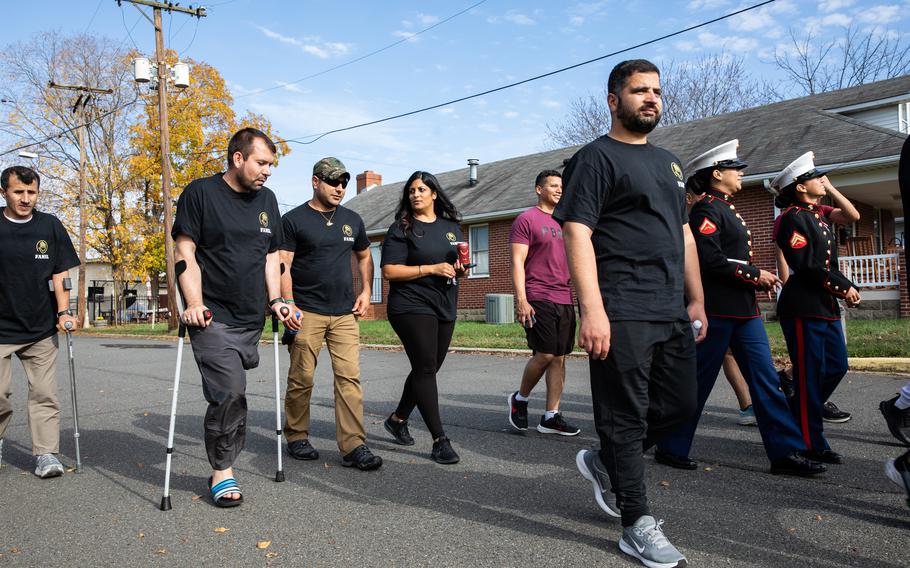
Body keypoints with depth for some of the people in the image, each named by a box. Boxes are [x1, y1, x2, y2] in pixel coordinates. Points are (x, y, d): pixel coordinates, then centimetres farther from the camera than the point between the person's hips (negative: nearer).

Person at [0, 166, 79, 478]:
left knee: (44, 393, 0)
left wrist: (63, 312, -5)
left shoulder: (50, 226, 4)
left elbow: (60, 273, 5)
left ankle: (46, 453, 5)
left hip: (41, 329, 1)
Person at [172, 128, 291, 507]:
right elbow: (185, 253, -7)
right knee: (230, 393, -13)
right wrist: (195, 303, -16)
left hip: (251, 320, 6)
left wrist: (275, 300, 6)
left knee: (230, 396, 10)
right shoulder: (201, 193, -3)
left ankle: (222, 467, 24)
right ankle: (222, 471, 3)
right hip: (213, 317, -5)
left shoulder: (266, 199, 14)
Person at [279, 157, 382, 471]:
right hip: (307, 313, -4)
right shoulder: (294, 219, 0)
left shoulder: (352, 220, 15)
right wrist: (288, 304, -16)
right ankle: (296, 437, 20)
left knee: (350, 377, -4)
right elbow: (283, 265, -5)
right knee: (302, 378, 2)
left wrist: (366, 291, 12)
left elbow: (364, 256, 26)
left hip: (345, 314, 4)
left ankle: (354, 445, -3)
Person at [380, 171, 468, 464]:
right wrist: (431, 269, -18)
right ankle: (440, 440, -9)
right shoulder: (401, 228, -3)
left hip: (445, 308, 6)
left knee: (426, 369, 13)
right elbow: (389, 271, -11)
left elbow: (459, 264, 23)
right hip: (412, 307, -6)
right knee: (426, 369, -11)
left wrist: (461, 270, -2)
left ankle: (398, 419, 33)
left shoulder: (452, 226, 14)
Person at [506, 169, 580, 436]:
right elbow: (517, 262, -9)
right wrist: (521, 300, -17)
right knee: (545, 355, -10)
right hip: (538, 299, -7)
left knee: (559, 357, 5)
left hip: (565, 300, 7)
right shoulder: (526, 219, -3)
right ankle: (519, 398, 14)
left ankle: (551, 417, 11)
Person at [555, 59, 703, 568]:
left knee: (679, 406, 12)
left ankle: (605, 462, 32)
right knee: (626, 417, 0)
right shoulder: (596, 158, -3)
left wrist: (697, 300, 18)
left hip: (672, 314, 8)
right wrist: (592, 310, -22)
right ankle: (638, 525, 12)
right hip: (621, 315, -8)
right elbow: (577, 233, -13)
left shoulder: (669, 163, 21)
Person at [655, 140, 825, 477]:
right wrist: (756, 275, -14)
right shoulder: (706, 210, -11)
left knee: (765, 378, 7)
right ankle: (671, 448, 13)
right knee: (698, 381, 0)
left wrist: (759, 279, 7)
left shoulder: (728, 210, 19)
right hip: (716, 310, -10)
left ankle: (785, 452, 12)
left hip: (744, 310, 10)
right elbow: (711, 260, -22)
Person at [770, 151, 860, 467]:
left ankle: (794, 417, 27)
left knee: (837, 367, 12)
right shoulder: (793, 218, -13)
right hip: (803, 308, -10)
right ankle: (812, 444, 8)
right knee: (810, 376, -3)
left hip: (827, 306, 10)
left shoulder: (818, 215, 16)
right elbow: (806, 267, -18)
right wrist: (844, 287, -13)